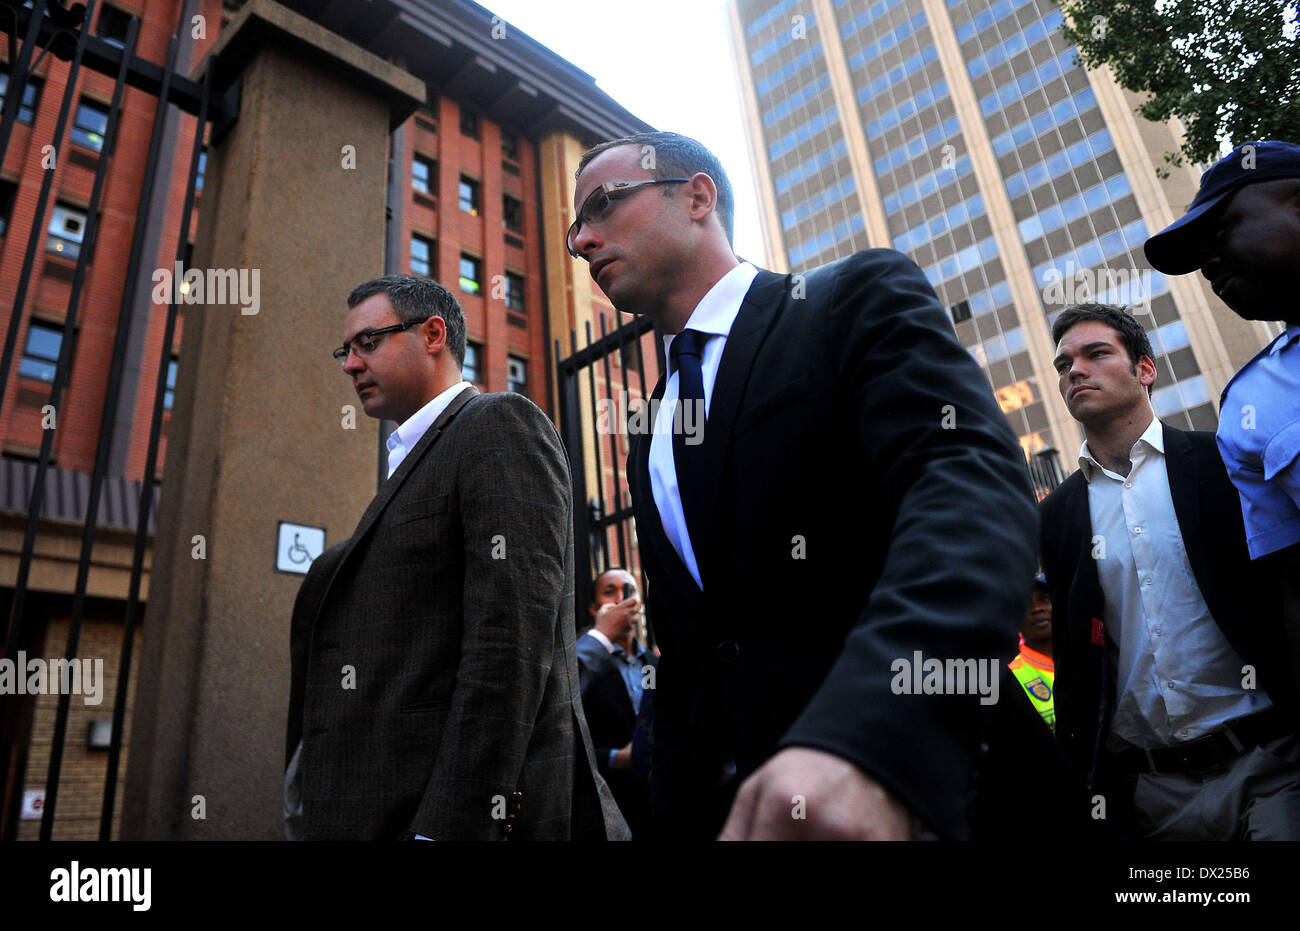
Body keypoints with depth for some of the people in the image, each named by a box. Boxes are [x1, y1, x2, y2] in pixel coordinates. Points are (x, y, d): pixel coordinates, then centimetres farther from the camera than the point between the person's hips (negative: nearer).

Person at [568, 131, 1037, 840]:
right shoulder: (648, 445, 14)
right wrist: (670, 806, 12)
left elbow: (970, 481, -23)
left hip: (908, 789, -5)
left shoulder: (861, 298, -5)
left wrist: (864, 741, -38)